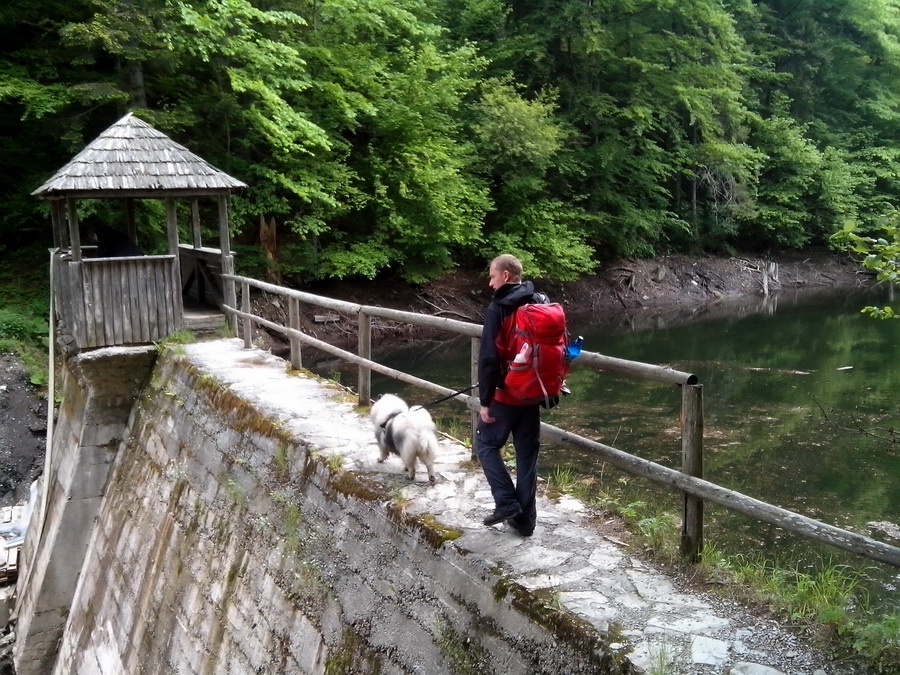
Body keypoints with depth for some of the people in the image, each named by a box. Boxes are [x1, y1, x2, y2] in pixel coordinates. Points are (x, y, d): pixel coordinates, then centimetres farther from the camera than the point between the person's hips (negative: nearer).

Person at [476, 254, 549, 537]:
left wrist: (485, 400, -12)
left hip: (505, 395, -6)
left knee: (486, 444, 12)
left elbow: (489, 358, -17)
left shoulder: (499, 308, -14)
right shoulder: (543, 303, 6)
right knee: (528, 453, 12)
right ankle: (525, 518, 17)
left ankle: (507, 503, 2)